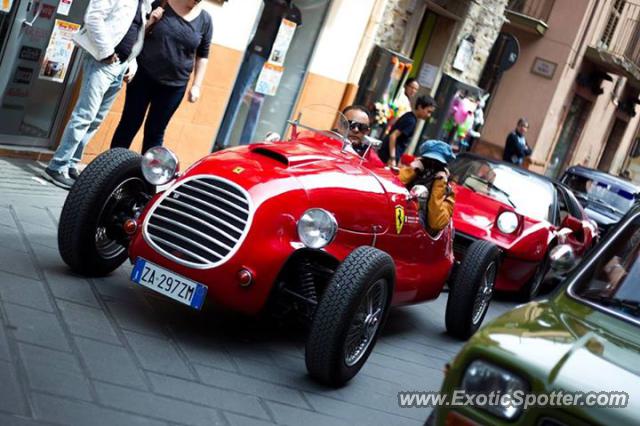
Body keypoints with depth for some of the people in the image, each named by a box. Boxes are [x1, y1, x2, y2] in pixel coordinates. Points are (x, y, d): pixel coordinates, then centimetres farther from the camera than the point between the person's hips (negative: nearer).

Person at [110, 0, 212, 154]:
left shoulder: (205, 20, -1)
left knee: (155, 132, 7)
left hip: (174, 86, 1)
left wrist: (196, 85, 2)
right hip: (143, 76, -1)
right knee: (129, 125, 5)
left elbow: (202, 55, 7)